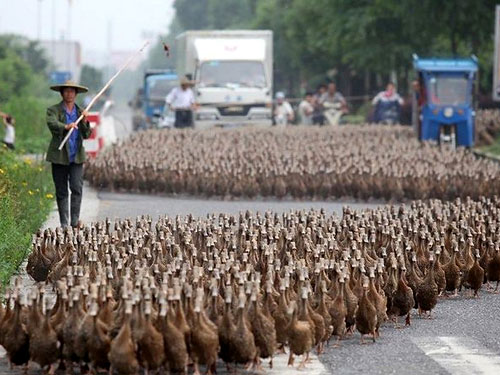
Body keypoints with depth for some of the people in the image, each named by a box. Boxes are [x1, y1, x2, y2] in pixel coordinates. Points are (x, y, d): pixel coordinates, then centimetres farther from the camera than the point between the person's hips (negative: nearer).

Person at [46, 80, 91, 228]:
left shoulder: (80, 112, 13)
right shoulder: (53, 110, 1)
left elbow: (86, 135, 8)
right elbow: (52, 124, -21)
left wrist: (84, 121, -10)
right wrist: (66, 126, -40)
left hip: (76, 157, 2)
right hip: (59, 157, -2)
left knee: (77, 188, -11)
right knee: (61, 192, 2)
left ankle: (75, 220, -5)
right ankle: (64, 224, 8)